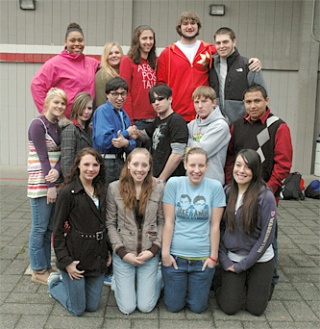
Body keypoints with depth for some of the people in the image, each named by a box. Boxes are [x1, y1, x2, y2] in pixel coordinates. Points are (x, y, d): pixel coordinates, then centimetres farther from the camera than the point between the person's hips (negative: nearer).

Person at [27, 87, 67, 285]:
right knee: (40, 228, 0)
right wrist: (50, 185, -15)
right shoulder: (38, 124, -8)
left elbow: (61, 155, 4)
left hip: (55, 182, 7)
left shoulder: (58, 126, 12)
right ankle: (39, 271, 13)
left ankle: (46, 267, 23)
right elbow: (43, 157, -13)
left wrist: (57, 171, -16)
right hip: (40, 184, -7)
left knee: (50, 228, 12)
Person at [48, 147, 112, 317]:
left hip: (97, 256, 6)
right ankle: (54, 283, 33)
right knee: (78, 309, 7)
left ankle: (68, 282, 38)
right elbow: (58, 229, -11)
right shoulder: (68, 192, -14)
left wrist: (108, 251, 10)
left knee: (92, 306, 13)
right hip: (75, 256, -6)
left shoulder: (100, 191, 6)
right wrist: (65, 261, -14)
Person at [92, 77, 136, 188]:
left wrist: (126, 143, -17)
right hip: (106, 164, -7)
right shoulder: (103, 111, -10)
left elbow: (132, 144, 8)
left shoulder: (124, 114, 13)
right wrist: (127, 133, -9)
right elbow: (103, 140, -23)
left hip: (121, 162, 8)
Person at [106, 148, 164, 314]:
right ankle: (119, 281, 35)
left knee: (146, 307, 6)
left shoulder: (158, 187, -5)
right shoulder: (114, 188, -6)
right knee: (127, 308, 5)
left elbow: (162, 222, -1)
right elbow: (110, 224, -3)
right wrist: (122, 252, -10)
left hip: (150, 253, 0)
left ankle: (158, 277, 35)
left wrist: (154, 249, -11)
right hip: (123, 253, 0)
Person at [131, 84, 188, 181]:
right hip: (155, 177, 7)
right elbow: (146, 135, 31)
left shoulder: (176, 120, -11)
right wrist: (137, 133, 7)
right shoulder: (158, 120, 14)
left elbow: (178, 155, -18)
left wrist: (161, 179, -13)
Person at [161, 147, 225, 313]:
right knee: (174, 306, 11)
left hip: (203, 257, 1)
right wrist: (165, 252, -6)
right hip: (175, 255, 0)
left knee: (198, 307, 10)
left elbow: (215, 225, -3)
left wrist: (213, 256, -2)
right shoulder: (173, 183, -7)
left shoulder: (215, 187, -6)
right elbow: (168, 222, -6)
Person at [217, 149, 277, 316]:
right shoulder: (227, 193, -5)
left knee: (256, 309, 6)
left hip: (259, 260, -2)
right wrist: (224, 259, -7)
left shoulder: (265, 196, -17)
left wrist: (243, 265, -11)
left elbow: (267, 235, -15)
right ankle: (238, 285, 30)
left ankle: (248, 284, 34)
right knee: (229, 308, 1)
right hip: (231, 258, 2)